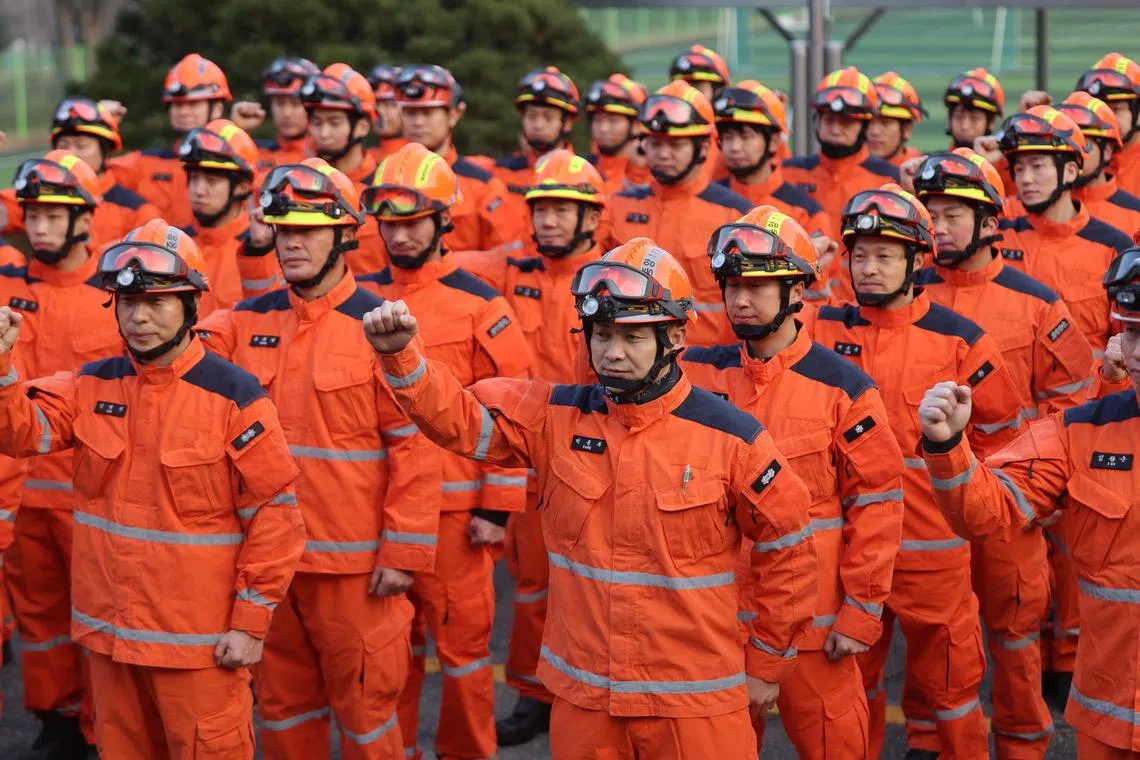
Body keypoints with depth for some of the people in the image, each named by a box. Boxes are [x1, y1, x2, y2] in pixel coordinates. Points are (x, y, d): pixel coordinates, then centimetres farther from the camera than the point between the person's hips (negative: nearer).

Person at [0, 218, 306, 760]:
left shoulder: (233, 395, -11)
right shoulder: (91, 386, 5)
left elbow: (274, 515, -10)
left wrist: (251, 623, -11)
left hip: (200, 642, -5)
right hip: (107, 630, 5)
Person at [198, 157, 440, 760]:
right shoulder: (247, 321, 6)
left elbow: (414, 448, -10)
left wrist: (404, 553, -12)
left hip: (355, 562, -4)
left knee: (363, 699, 6)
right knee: (281, 699, 16)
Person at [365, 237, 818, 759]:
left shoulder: (730, 437, -9)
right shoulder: (555, 417, -1)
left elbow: (788, 550, 0)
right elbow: (456, 414, -6)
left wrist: (768, 664, 6)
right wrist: (401, 356, -25)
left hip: (694, 701, -3)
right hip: (580, 697, 3)